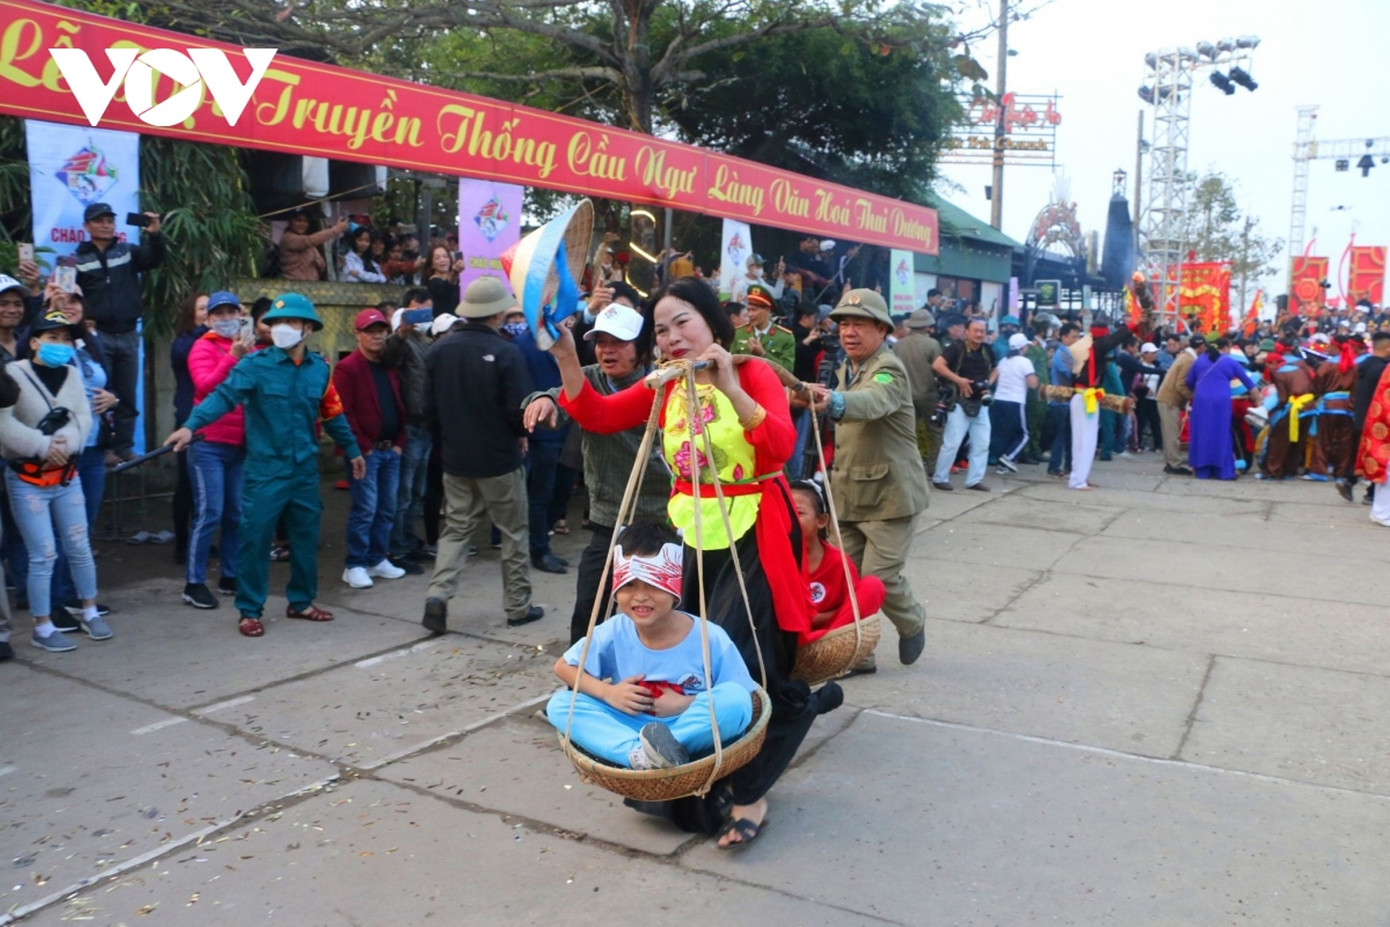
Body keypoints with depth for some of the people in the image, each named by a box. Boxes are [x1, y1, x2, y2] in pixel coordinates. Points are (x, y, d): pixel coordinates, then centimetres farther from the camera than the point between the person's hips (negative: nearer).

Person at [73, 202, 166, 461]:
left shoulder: (128, 252, 9)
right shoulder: (77, 260, 1)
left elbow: (156, 259, -4)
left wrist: (155, 235, -22)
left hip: (128, 335, 3)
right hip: (98, 336, -3)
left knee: (127, 396, 8)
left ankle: (124, 447, 15)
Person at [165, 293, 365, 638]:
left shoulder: (319, 368, 5)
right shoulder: (255, 364, -8)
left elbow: (332, 414, 16)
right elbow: (224, 395, -22)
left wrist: (352, 451, 23)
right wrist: (191, 425, -38)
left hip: (306, 470, 4)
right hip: (264, 470, -4)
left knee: (306, 537, 13)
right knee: (255, 539, 0)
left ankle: (301, 602, 29)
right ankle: (250, 610, 13)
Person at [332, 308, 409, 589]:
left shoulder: (391, 368, 15)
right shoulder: (347, 368, -8)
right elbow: (344, 413, -14)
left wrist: (400, 442, 7)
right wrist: (363, 447, -14)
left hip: (391, 449, 7)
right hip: (365, 451, -7)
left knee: (387, 508, 11)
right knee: (365, 508, -6)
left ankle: (377, 559, 22)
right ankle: (354, 565, 4)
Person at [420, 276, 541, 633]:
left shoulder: (439, 350, 0)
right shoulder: (506, 352, -17)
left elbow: (429, 408, 4)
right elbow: (520, 411, -18)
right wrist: (520, 434, 4)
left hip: (455, 460, 4)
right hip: (499, 460, -4)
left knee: (456, 529, 15)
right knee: (513, 532, 9)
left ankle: (438, 593, -2)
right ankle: (518, 607, 16)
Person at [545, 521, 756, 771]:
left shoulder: (711, 639, -17)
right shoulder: (613, 633, -9)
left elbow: (743, 701, -11)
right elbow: (563, 666, 4)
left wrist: (689, 704, -23)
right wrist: (607, 692, -13)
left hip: (695, 734, -3)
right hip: (630, 731, 4)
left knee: (735, 698, -31)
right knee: (560, 703, -17)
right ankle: (640, 755, -35)